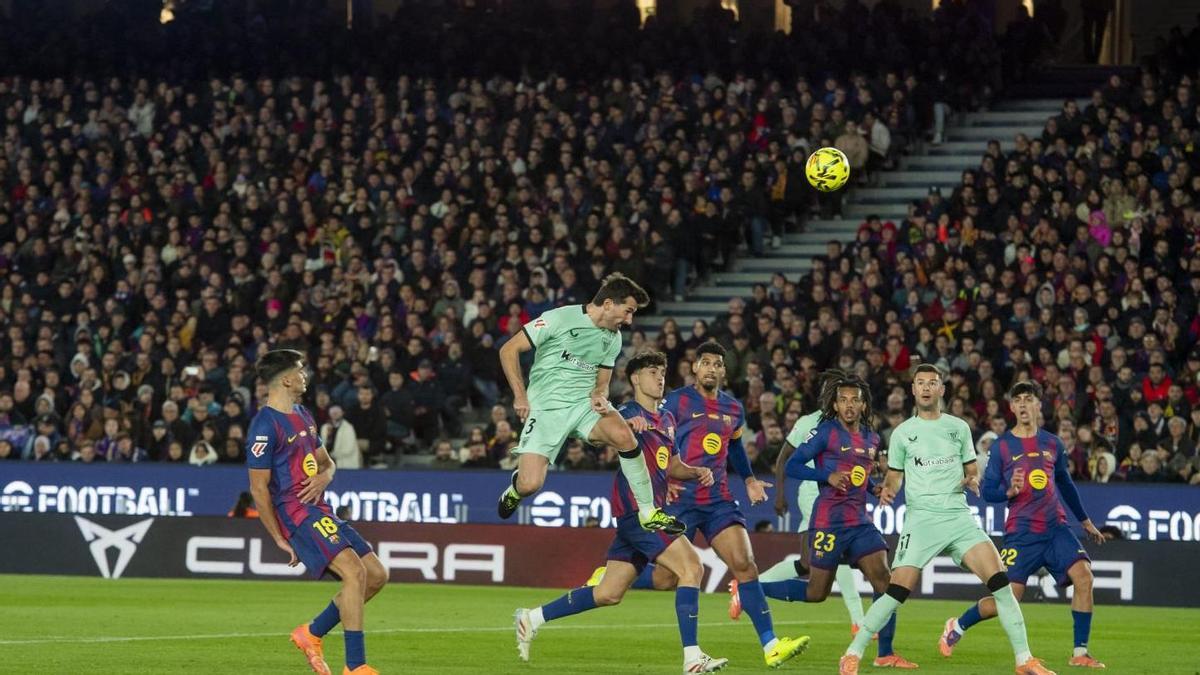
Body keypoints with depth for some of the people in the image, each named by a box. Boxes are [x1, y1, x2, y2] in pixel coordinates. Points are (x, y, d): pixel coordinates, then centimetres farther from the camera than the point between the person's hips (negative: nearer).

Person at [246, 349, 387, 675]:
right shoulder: (265, 425, -12)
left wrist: (324, 477, 0)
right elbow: (258, 489, -13)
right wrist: (280, 539, -13)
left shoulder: (302, 416, 17)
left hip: (321, 510, 10)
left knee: (376, 575, 5)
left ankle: (312, 633, 16)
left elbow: (326, 462, 26)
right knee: (354, 572, -24)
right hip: (296, 513, -10)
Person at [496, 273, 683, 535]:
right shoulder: (559, 319, -10)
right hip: (546, 406, -4)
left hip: (586, 403, 4)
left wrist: (599, 396, -5)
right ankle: (515, 487, 23)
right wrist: (520, 395, -14)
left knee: (624, 436, -28)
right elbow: (509, 350, -6)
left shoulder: (613, 338, 10)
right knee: (530, 485, -18)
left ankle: (648, 513, -16)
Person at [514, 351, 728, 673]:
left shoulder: (667, 419, 21)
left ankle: (532, 618, 21)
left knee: (608, 594, 10)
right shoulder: (630, 413, -5)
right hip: (637, 510, -9)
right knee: (692, 567, -18)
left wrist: (697, 472, 9)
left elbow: (672, 466, 29)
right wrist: (628, 425, -42)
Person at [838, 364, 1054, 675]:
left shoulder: (959, 427, 12)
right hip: (921, 518, -2)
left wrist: (973, 480, -4)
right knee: (897, 591, -13)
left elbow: (972, 468, 20)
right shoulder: (902, 433, 8)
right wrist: (888, 489, -7)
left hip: (958, 516, 2)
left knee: (1000, 580, -12)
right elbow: (895, 475, 16)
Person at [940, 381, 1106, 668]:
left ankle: (1080, 653, -9)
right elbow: (988, 491, 2)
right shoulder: (1002, 446, 0)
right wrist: (1009, 492, -20)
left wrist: (1085, 520, 31)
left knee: (1083, 577, -17)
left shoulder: (1053, 444, 10)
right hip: (1021, 533, -3)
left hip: (1055, 528, 3)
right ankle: (957, 626, 21)